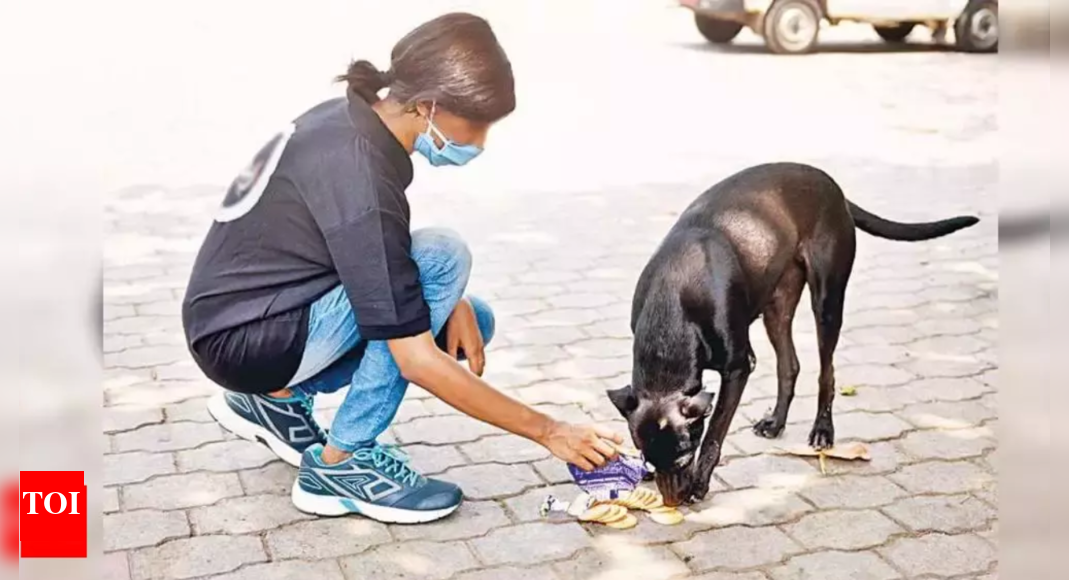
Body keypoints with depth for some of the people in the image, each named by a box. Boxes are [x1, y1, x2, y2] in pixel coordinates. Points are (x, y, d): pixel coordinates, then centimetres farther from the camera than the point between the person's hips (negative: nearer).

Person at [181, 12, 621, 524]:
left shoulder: (350, 119, -2)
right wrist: (547, 431, -22)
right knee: (443, 259, -23)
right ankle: (340, 465, -13)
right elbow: (417, 361, -27)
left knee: (471, 323, 7)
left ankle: (275, 398, 13)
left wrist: (452, 303, -7)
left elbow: (382, 257, 12)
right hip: (243, 341, -9)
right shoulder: (359, 180, -29)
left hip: (259, 310, 9)